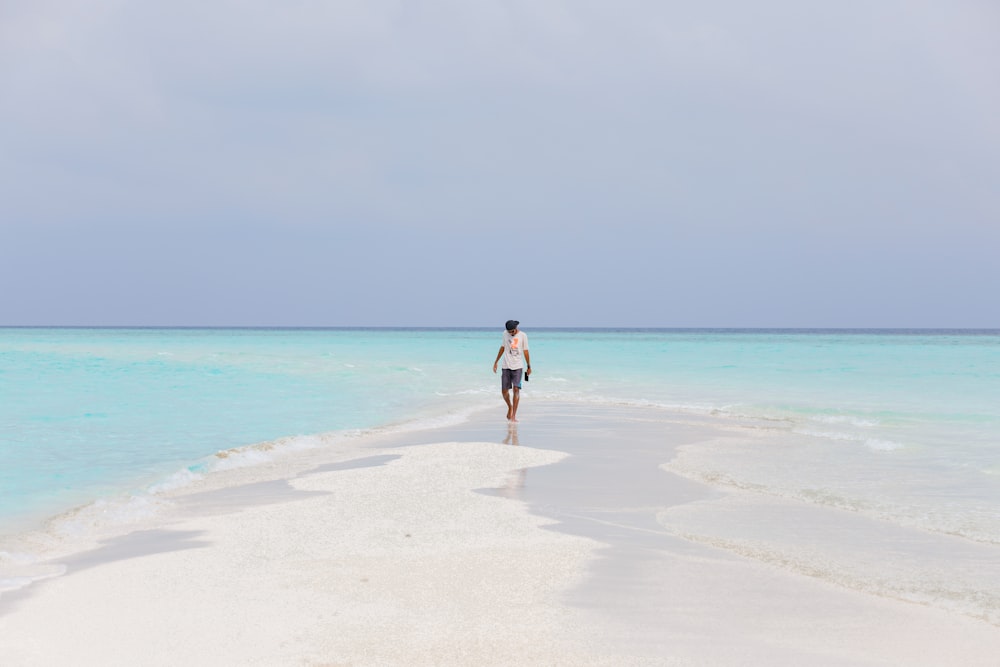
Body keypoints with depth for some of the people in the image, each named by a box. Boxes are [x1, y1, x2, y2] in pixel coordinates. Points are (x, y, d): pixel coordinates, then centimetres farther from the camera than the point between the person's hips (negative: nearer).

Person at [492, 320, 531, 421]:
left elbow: (525, 351, 4)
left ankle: (514, 415, -9)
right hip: (506, 367, 3)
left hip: (518, 367, -3)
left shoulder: (523, 335, -2)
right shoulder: (505, 334, 5)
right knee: (504, 390, 0)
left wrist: (529, 366, 6)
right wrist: (496, 362, 19)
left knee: (516, 389, -12)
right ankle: (510, 407, 28)